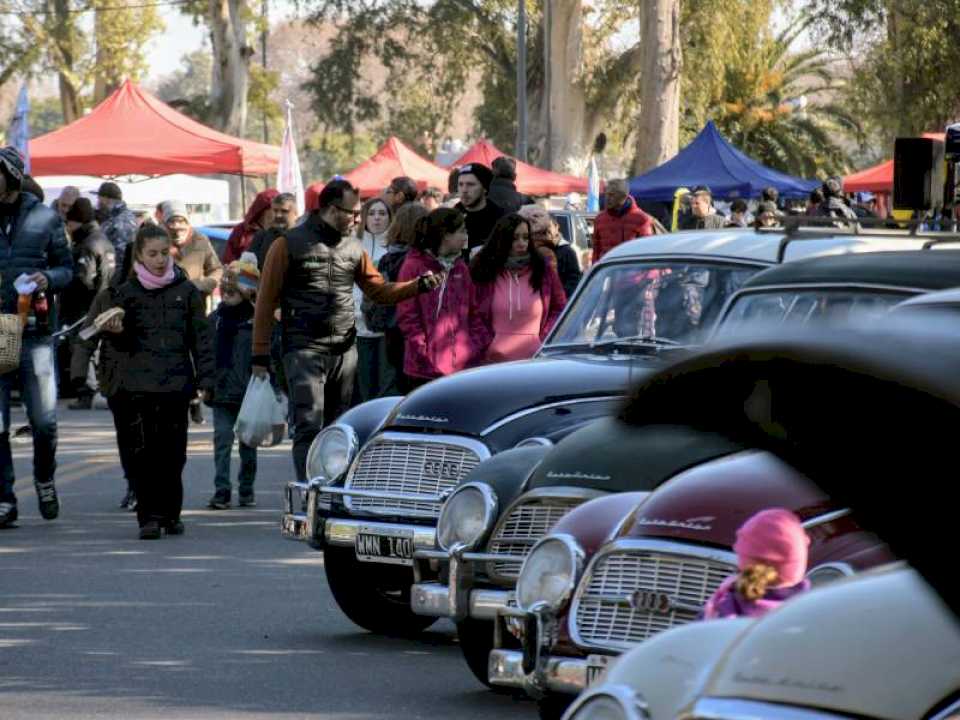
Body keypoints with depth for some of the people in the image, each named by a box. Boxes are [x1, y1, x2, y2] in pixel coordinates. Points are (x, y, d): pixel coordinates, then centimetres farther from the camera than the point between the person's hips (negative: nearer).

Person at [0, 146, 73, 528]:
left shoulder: (44, 218, 5)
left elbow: (66, 268, 10)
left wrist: (48, 278, -11)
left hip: (35, 331, 0)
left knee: (44, 420, 1)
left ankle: (45, 479, 27)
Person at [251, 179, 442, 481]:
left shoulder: (353, 249, 14)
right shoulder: (289, 245, -2)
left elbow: (379, 289, 15)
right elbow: (266, 301, -2)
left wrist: (419, 285, -1)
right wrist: (260, 355, -5)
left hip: (345, 352, 6)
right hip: (305, 351, -6)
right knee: (309, 427, -13)